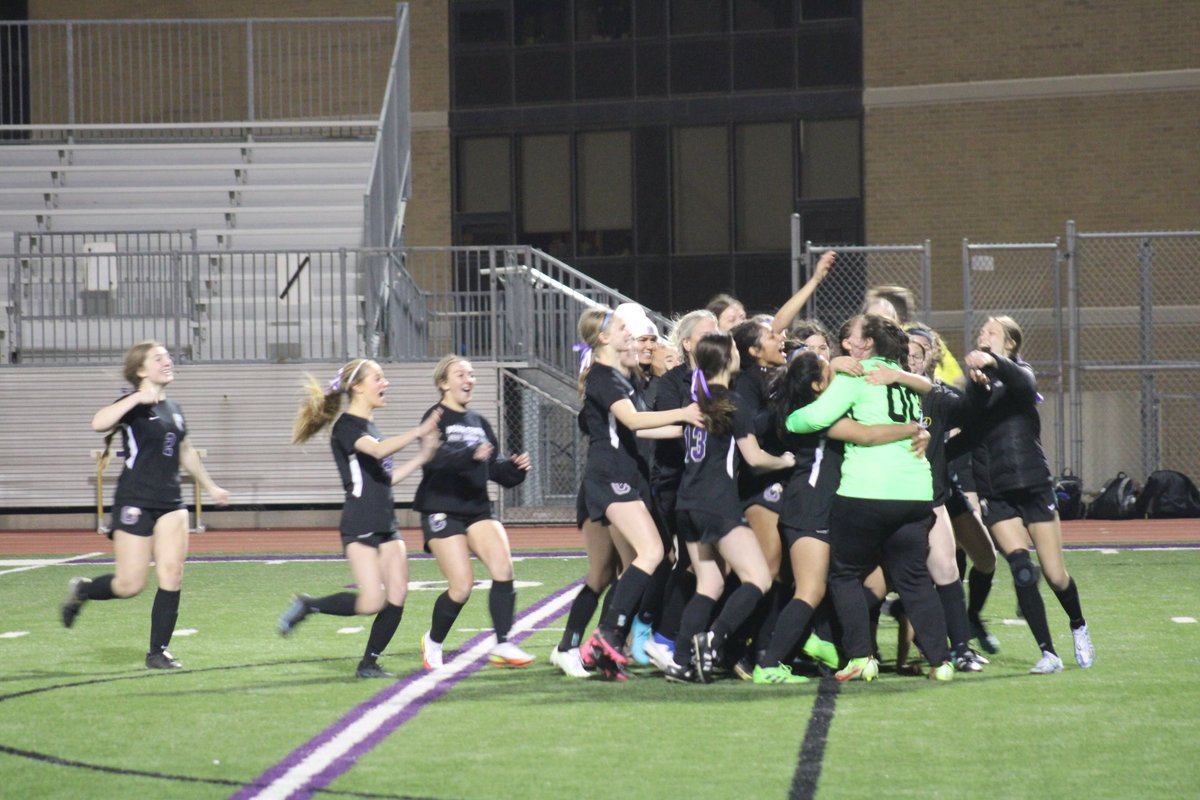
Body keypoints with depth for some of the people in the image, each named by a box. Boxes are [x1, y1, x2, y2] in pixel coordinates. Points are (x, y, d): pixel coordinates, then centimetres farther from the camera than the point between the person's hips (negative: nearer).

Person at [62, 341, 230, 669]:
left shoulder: (173, 409, 13)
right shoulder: (134, 407, -9)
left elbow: (186, 452, 30)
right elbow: (99, 423, -30)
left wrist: (210, 486, 37)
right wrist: (137, 398, -33)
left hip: (170, 502, 6)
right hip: (135, 503, -6)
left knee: (172, 575, -6)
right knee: (131, 585, -5)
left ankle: (158, 651, 1)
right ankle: (81, 590, 25)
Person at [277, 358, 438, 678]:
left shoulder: (369, 426, 19)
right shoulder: (346, 426, -10)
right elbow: (378, 450, -29)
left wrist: (422, 457, 15)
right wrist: (420, 432, -30)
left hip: (385, 524, 9)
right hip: (359, 527, -9)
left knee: (397, 598, -1)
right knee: (372, 601, -15)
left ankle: (369, 663, 8)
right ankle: (308, 606, 5)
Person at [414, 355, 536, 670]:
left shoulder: (479, 422, 16)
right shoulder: (436, 418, -5)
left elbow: (496, 469, 18)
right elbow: (437, 457, -25)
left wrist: (515, 468, -3)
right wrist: (472, 455, -42)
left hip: (477, 508, 6)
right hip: (442, 511, -6)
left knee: (503, 566, -18)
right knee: (462, 587, -11)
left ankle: (502, 645, -14)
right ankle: (433, 641, 15)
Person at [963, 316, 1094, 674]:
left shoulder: (1018, 373, 0)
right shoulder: (974, 383, 11)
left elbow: (1023, 382, -26)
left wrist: (992, 362, -45)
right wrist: (977, 385, -23)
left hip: (1033, 486, -2)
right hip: (995, 493, 2)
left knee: (1055, 575, 2)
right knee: (1022, 568, -16)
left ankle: (1078, 627, 32)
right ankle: (1048, 654, -12)